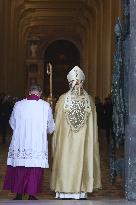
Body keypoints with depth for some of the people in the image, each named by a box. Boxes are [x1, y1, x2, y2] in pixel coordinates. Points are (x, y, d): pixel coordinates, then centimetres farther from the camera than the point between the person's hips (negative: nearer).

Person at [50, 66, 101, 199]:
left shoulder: (63, 99, -4)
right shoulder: (89, 100, -2)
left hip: (65, 141, -1)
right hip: (83, 142, 1)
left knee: (66, 162, 3)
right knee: (82, 161, 5)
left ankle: (65, 193, 7)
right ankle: (81, 191, 9)